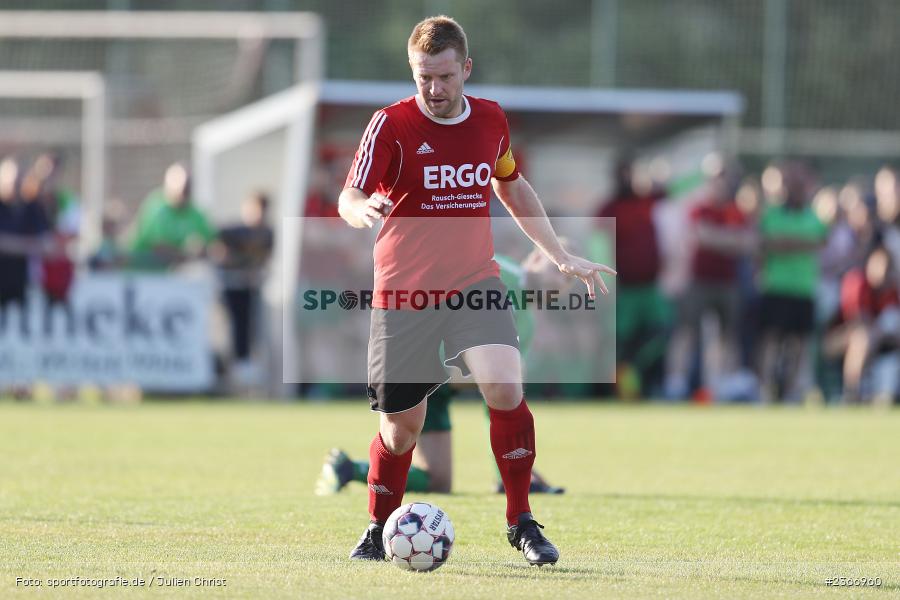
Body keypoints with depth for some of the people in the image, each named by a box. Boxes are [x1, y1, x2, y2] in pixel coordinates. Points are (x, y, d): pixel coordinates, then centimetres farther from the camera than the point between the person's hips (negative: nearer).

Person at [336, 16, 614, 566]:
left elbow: (512, 188, 23)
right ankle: (379, 530, 30)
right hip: (404, 293, -2)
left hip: (475, 283, 2)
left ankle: (521, 523, -8)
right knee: (400, 427, 3)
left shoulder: (491, 120, 5)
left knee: (506, 388, -22)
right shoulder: (391, 124, -7)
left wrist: (561, 257, 23)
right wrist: (362, 209, -40)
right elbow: (350, 197, -15)